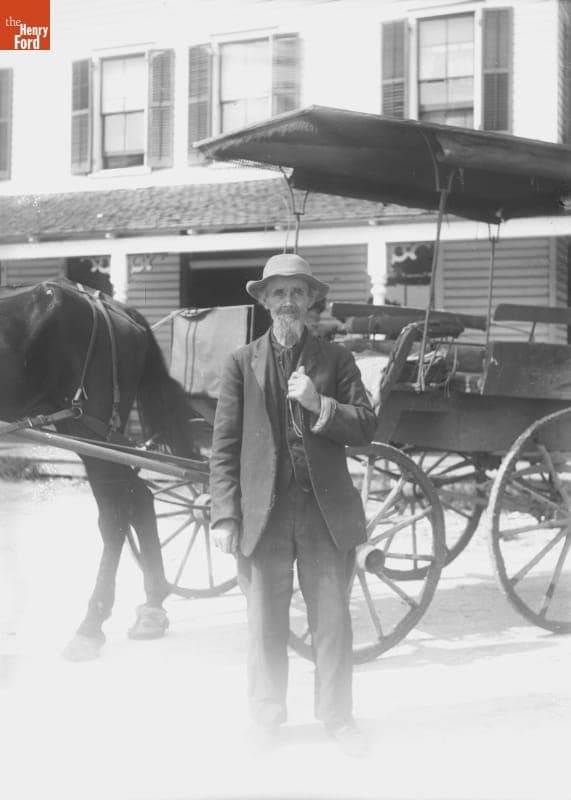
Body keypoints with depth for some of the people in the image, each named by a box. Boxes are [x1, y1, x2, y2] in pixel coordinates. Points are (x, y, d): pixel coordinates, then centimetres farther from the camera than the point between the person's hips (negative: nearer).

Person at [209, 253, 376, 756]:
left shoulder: (336, 359, 7)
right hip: (264, 511, 0)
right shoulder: (242, 363, 4)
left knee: (333, 620, 7)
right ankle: (266, 718, 24)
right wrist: (225, 516, -6)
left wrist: (320, 404, -16)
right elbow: (225, 445, 1)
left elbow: (366, 429, 0)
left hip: (327, 511, 1)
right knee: (266, 623, 9)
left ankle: (338, 716, 21)